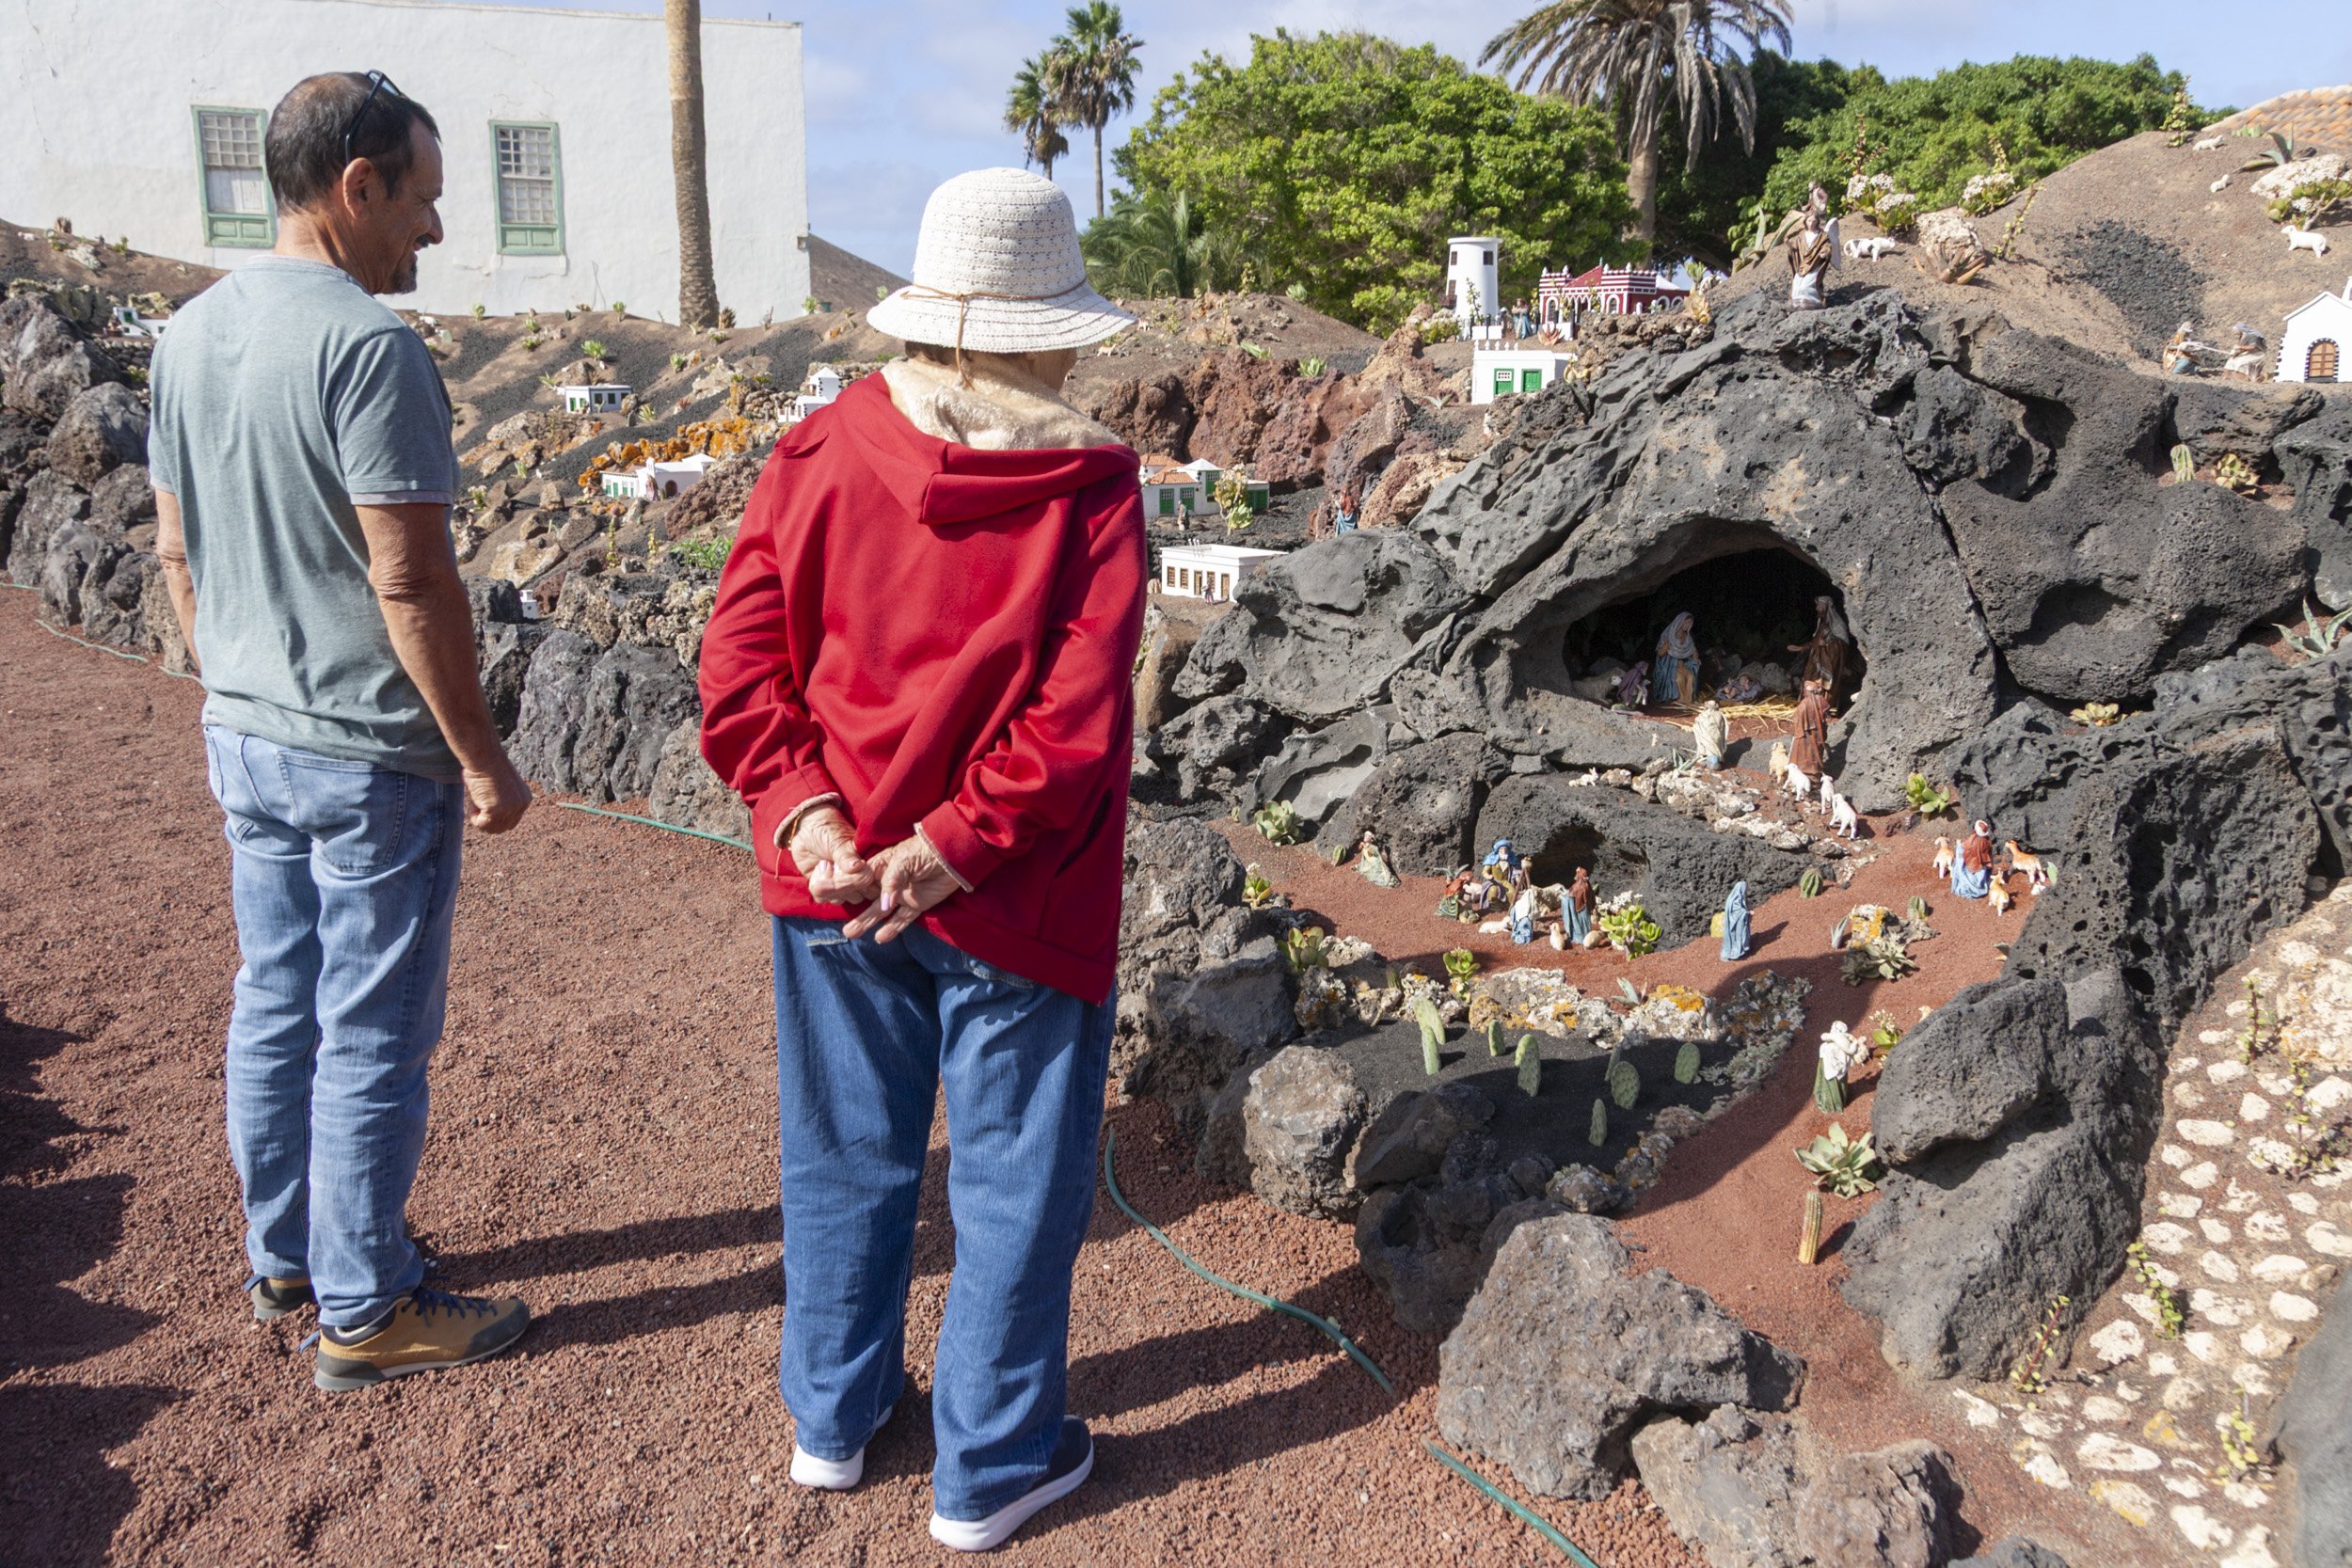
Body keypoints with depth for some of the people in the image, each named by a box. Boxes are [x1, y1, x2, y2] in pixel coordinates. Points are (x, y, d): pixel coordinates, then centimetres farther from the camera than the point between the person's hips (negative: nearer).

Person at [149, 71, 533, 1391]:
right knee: (372, 1036, 3)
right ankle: (364, 1313, 16)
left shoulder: (190, 333, 8)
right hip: (370, 754, -8)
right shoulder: (367, 343, -19)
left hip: (246, 739, 9)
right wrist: (482, 753, -15)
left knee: (275, 1007, 18)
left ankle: (285, 1257, 34)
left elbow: (178, 552, 14)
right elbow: (410, 578, -22)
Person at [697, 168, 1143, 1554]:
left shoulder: (819, 455, -2)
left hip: (833, 886, 4)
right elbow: (1078, 721, -20)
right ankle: (990, 1469, 29)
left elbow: (742, 665, -7)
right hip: (1017, 908, -4)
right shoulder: (1090, 490, -13)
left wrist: (808, 818, -10)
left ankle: (834, 1416, 40)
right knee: (1017, 1181, 13)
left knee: (850, 1155, 21)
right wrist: (954, 849, -15)